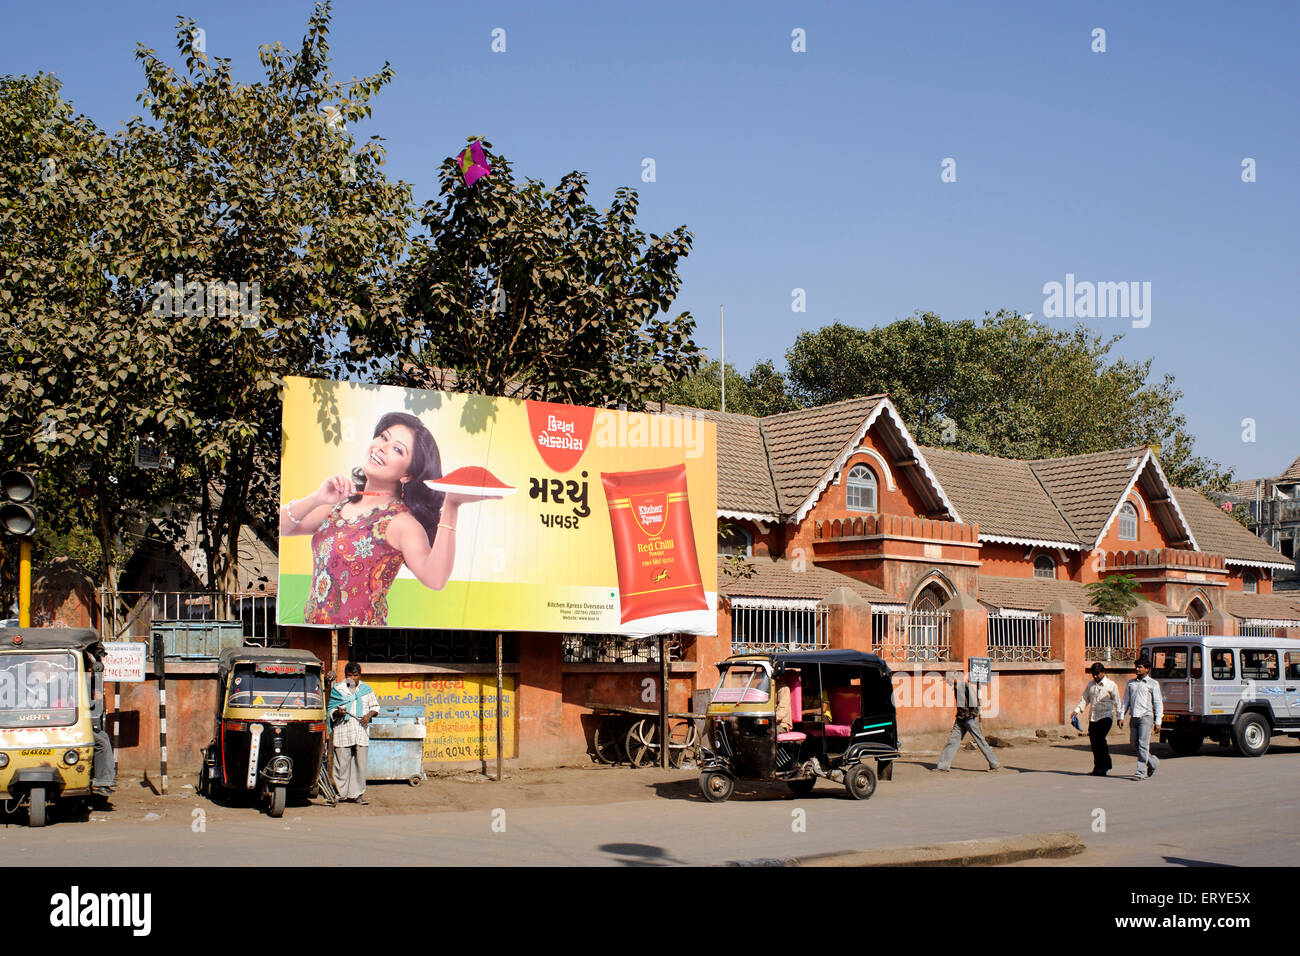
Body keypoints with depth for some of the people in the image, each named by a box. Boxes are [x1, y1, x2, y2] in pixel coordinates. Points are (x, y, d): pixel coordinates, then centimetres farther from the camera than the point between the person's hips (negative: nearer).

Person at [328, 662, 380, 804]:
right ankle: (341, 793, 7)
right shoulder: (337, 690, 8)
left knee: (360, 763, -1)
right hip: (343, 731, -1)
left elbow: (375, 706, 18)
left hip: (361, 731, 1)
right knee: (342, 763, -3)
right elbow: (330, 710, 10)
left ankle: (357, 793, 5)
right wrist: (337, 712, -12)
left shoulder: (366, 689, 12)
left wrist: (369, 715, -3)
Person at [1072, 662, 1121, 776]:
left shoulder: (1111, 685, 1)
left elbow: (1117, 702, 2)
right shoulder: (1090, 685, 15)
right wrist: (1077, 711, 1)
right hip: (1093, 717, 6)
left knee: (1099, 738, -17)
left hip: (1106, 716, -6)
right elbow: (1084, 699, 15)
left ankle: (1102, 767, -9)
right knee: (1093, 741, 2)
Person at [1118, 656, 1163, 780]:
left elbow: (1158, 703, 2)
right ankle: (1153, 761, 28)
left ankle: (1141, 772, -9)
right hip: (1133, 717, 5)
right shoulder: (1130, 683, 16)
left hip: (1146, 716, -5)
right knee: (1135, 744, 6)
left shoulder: (1153, 684, 4)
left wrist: (1158, 721, -4)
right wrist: (1121, 716, 8)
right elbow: (1125, 701, 17)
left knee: (1143, 744, -11)